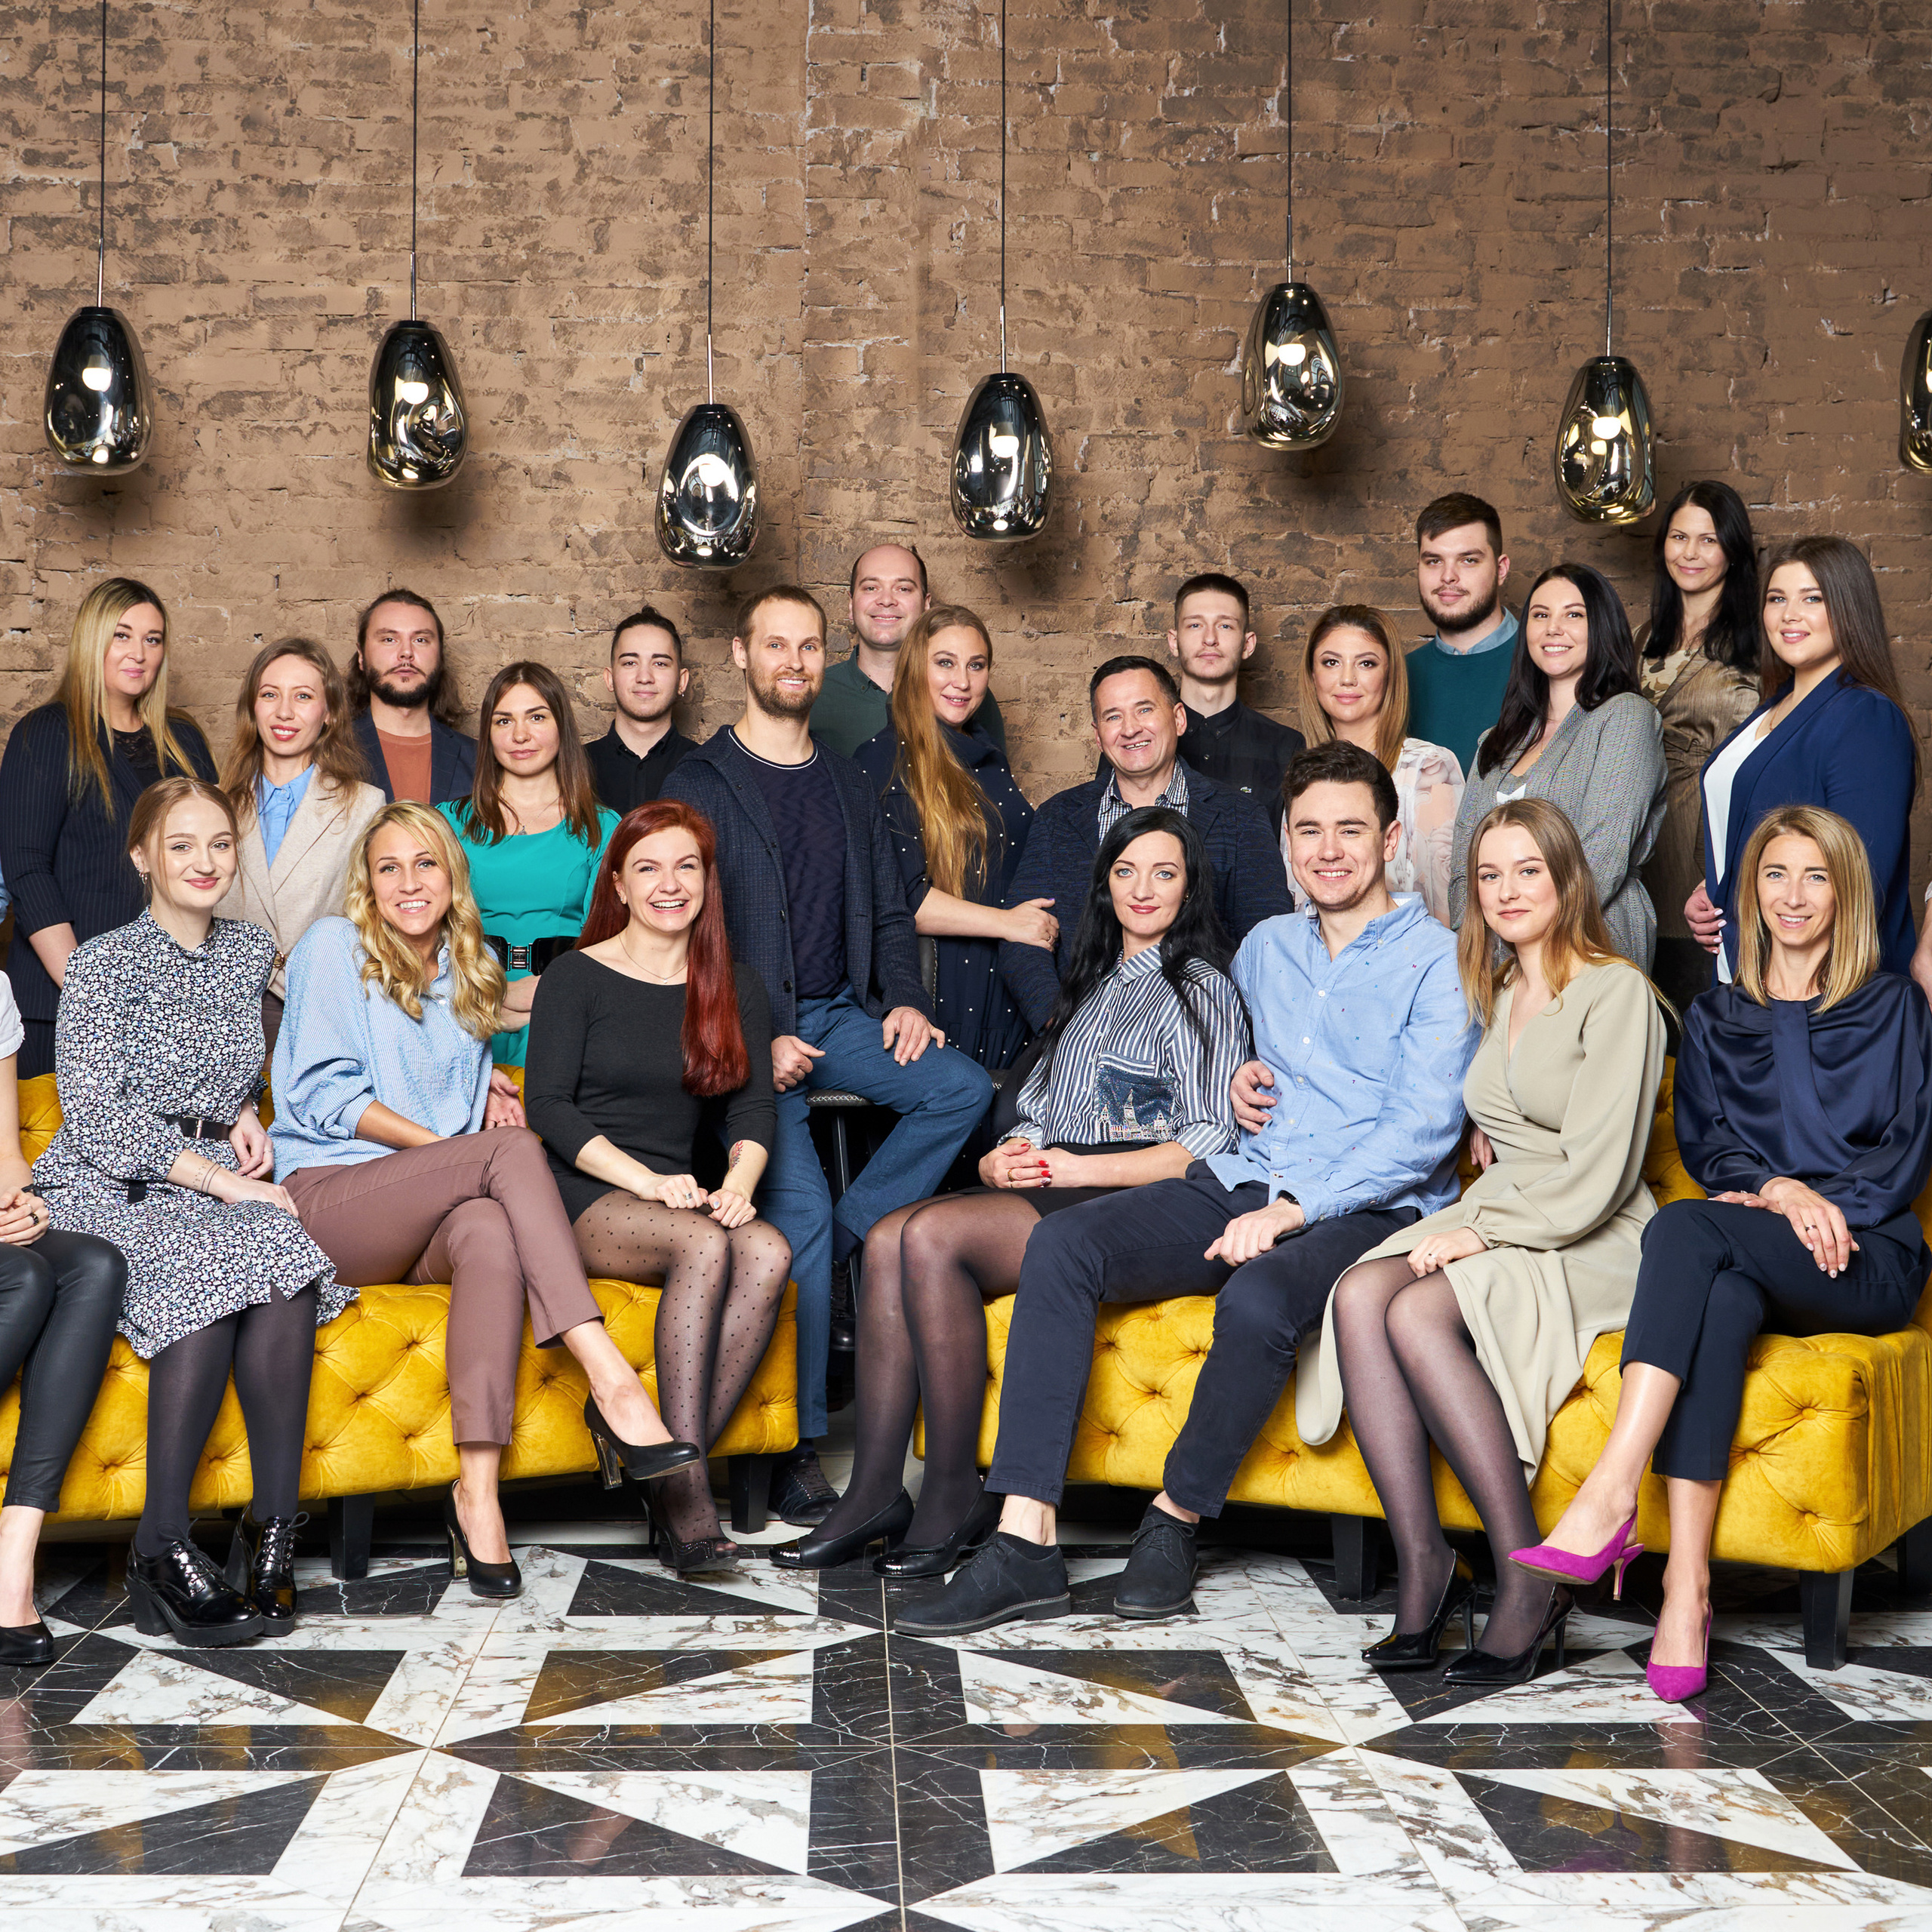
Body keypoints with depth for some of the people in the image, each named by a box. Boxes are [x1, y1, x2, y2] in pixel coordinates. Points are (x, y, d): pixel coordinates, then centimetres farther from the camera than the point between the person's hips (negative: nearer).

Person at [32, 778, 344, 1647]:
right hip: (110, 1189, -4)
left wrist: (247, 1115, 8)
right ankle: (162, 1545, -30)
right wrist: (222, 1179, -16)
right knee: (210, 1276, -35)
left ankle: (271, 1530, -30)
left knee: (283, 1265, -30)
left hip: (216, 1185, 4)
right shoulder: (104, 963, -1)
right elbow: (96, 1114, -10)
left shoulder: (250, 952, 16)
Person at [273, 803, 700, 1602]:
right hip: (326, 1199, -4)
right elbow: (326, 1096, -4)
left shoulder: (470, 968, 22)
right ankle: (610, 1382, -41)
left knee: (489, 1230, -37)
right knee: (515, 1149, -31)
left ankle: (477, 1489, -43)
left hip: (426, 1220, 4)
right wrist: (446, 1145, -12)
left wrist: (488, 1082, 10)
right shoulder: (334, 947, 5)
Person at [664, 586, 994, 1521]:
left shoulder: (850, 785, 18)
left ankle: (836, 1245, -10)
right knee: (799, 1204, -22)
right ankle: (796, 1446, -16)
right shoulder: (701, 783, 2)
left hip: (840, 1015, 5)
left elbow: (889, 914, 20)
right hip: (745, 1030, -5)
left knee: (961, 1085, -22)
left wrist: (903, 1001, 0)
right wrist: (758, 1039, -15)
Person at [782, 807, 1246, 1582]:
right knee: (889, 1239, -21)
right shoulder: (1093, 985, 27)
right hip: (1056, 1192, 7)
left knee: (933, 1236, -28)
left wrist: (1082, 1168, -13)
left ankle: (954, 1497, -23)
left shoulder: (1202, 988, 4)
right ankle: (874, 1493, -25)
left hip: (1133, 1202, -7)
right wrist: (1002, 1161, 1)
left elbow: (1210, 1142, -7)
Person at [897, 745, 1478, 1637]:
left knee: (1257, 1298, -39)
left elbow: (1426, 1127, -10)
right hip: (1241, 1183, 6)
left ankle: (1176, 1518, -13)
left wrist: (1294, 1209, -19)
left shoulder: (1436, 960, 0)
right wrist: (1240, 1077, 16)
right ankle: (1026, 1540, -27)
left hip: (1367, 1211, -5)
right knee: (1061, 1245, -20)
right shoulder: (1265, 947, 21)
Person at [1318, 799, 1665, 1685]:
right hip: (1494, 1222, 7)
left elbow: (1595, 1175, -13)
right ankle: (1423, 1566, -27)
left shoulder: (1615, 993, -6)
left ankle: (1526, 1577, -26)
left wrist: (1483, 1233, -16)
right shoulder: (1496, 992, 18)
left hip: (1591, 1244, -7)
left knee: (1418, 1315, -32)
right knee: (1357, 1296, -24)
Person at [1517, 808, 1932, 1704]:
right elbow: (1703, 1141, 11)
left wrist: (1824, 1206, -10)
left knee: (1685, 1228, -34)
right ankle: (1687, 1585, -48)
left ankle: (1609, 1497, -48)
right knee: (1721, 1301, -38)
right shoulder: (1715, 1018, 23)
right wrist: (1778, 1191, -10)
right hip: (1749, 1257, 2)